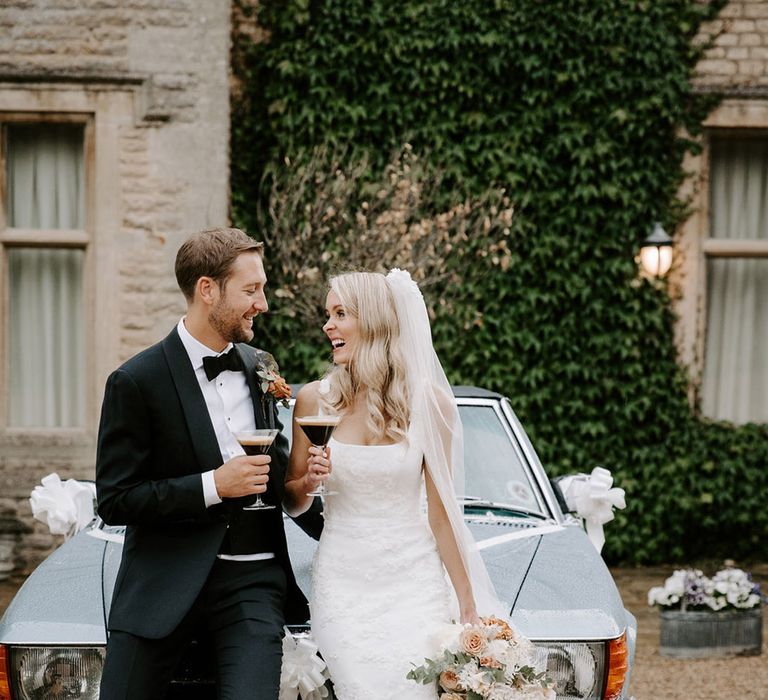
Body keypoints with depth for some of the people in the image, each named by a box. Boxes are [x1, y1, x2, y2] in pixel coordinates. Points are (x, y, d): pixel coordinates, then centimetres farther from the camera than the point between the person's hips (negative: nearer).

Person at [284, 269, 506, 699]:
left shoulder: (429, 402, -3)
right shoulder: (315, 400, 1)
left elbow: (441, 511, 2)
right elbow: (292, 504, 12)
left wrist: (467, 605, 1)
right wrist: (308, 481, -11)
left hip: (414, 581, -1)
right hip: (343, 581, 1)